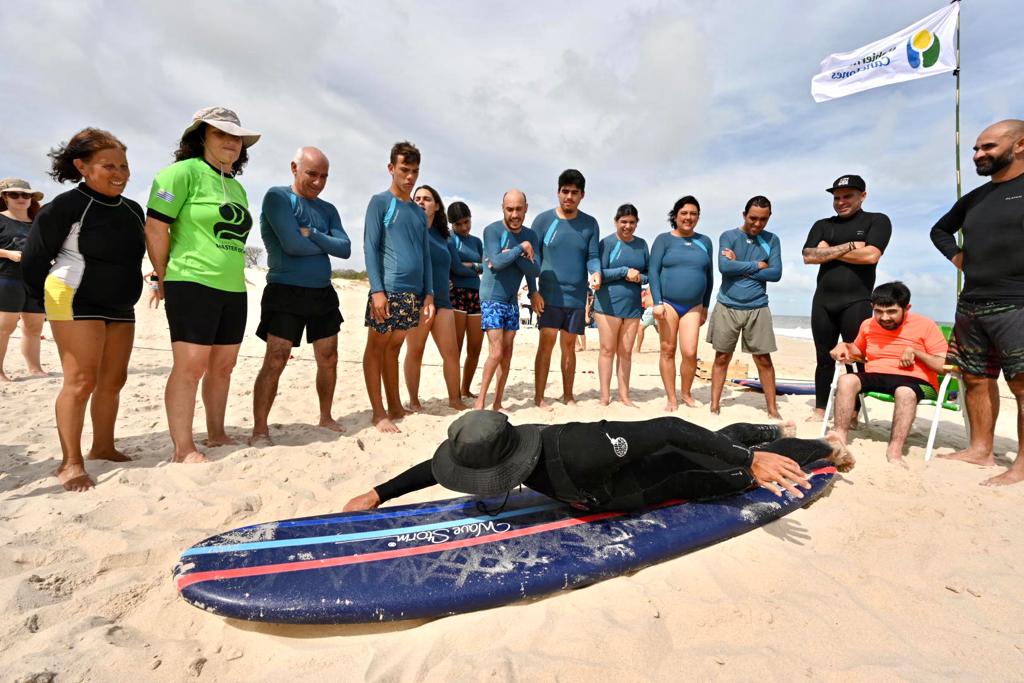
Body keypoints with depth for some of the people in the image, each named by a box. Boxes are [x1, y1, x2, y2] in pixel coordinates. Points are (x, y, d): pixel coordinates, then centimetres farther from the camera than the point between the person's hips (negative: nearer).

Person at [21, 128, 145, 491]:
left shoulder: (133, 210, 7)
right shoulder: (66, 205, -12)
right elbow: (34, 257, -6)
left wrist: (125, 295, 17)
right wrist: (49, 298, 3)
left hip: (120, 306, 7)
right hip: (76, 302, -7)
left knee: (113, 379, 9)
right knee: (81, 380, -10)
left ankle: (103, 448, 22)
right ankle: (70, 463, -2)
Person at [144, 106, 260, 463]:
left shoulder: (237, 187, 18)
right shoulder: (183, 172, -5)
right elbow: (155, 227, -9)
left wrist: (231, 271, 14)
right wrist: (165, 279, -3)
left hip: (233, 289, 7)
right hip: (192, 285, -7)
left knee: (223, 366, 11)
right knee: (190, 366, -8)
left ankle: (216, 434, 23)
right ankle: (184, 449, 0)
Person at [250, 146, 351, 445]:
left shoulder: (328, 209, 14)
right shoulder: (277, 196, -5)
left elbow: (346, 249, 0)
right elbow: (291, 244, -17)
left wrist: (312, 235, -13)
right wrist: (326, 245, -2)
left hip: (323, 293, 6)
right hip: (286, 292, -6)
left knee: (328, 360, 9)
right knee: (275, 361, -9)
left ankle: (326, 418, 24)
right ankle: (260, 430, 0)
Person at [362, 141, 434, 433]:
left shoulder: (419, 212, 18)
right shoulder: (380, 202, 0)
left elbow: (425, 255, 18)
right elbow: (370, 247, -7)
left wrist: (428, 293, 9)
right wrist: (377, 290, -16)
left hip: (413, 293, 6)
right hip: (388, 289, -6)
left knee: (393, 349, 13)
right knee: (376, 348, 1)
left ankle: (395, 408, 20)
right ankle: (378, 413, 6)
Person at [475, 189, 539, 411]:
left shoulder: (530, 235, 4)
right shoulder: (492, 230, -11)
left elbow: (535, 270, -6)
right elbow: (497, 262, -24)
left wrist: (512, 255, -19)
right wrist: (521, 248, -15)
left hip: (511, 301, 6)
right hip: (492, 299, -6)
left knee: (507, 355, 6)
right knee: (496, 353, -12)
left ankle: (497, 403, 15)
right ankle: (480, 401, 2)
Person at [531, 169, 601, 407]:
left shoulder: (589, 224, 7)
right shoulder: (544, 220, 0)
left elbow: (593, 256, 4)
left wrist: (596, 273, -19)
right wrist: (534, 291, -9)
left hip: (577, 297, 3)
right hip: (549, 295, -2)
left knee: (569, 346, 11)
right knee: (546, 343, -8)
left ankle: (568, 395, 22)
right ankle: (539, 397, 0)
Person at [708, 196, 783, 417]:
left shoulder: (771, 240, 6)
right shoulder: (728, 236, 0)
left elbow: (776, 273, -5)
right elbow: (724, 267, -16)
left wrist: (739, 267, -9)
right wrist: (757, 265, -8)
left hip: (757, 308, 2)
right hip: (727, 306, -1)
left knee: (764, 360, 5)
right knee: (722, 358, 5)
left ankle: (772, 409, 14)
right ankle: (714, 406, 11)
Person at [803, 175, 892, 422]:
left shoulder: (877, 221, 6)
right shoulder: (823, 225, 14)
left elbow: (870, 255, -12)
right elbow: (809, 256, -2)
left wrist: (829, 250, -3)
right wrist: (850, 246, -8)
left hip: (856, 302, -3)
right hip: (823, 301, 3)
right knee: (824, 358, 8)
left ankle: (853, 413, 6)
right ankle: (820, 410, 14)